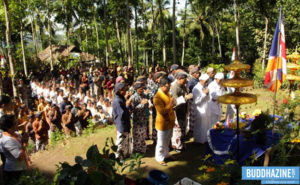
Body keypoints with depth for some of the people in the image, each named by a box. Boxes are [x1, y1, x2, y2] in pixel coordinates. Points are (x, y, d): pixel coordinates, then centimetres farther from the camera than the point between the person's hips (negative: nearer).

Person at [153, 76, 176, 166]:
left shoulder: (167, 93, 6)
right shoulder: (157, 97, -22)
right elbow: (162, 111, -26)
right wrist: (170, 105, -29)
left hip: (169, 122, 8)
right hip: (163, 123, -8)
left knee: (167, 141, 23)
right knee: (161, 142, 7)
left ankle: (166, 154, 40)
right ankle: (159, 158, 23)